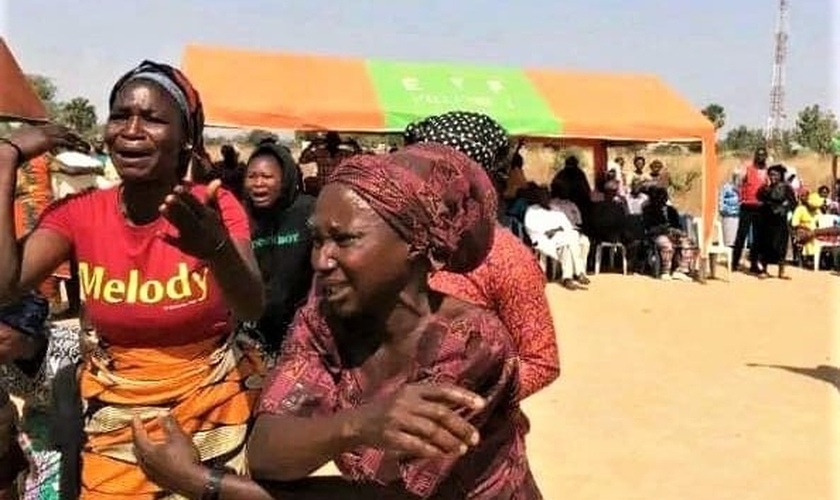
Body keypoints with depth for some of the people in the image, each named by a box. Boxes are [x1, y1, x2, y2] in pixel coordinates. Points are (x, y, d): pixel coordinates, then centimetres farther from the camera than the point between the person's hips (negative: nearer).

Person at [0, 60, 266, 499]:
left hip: (213, 402, -1)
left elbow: (252, 309, -29)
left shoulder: (215, 207, -15)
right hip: (116, 411, 2)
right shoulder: (79, 213, -7)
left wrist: (217, 248, -52)